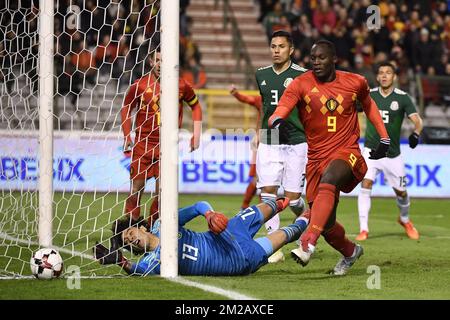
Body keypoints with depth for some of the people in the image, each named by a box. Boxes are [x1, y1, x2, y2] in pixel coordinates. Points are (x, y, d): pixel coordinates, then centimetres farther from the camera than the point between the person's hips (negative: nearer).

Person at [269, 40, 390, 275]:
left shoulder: (355, 82, 4)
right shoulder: (301, 85, -4)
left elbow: (368, 104, 26)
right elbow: (279, 112, -19)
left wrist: (384, 138, 21)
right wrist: (278, 122, -44)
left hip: (347, 153, -2)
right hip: (316, 157, 2)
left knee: (327, 183, -36)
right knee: (326, 224, 5)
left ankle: (308, 243, -49)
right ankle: (350, 252, 38)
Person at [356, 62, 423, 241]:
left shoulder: (402, 98, -6)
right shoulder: (369, 95, 0)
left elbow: (417, 120, -14)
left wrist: (416, 134, -33)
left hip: (392, 154, 0)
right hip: (371, 150, 0)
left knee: (401, 192, 7)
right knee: (366, 185, -18)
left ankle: (405, 220, 39)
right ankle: (364, 229, -13)